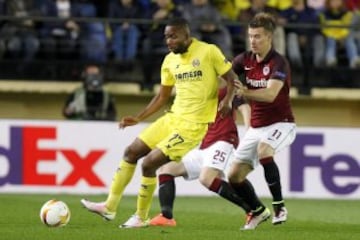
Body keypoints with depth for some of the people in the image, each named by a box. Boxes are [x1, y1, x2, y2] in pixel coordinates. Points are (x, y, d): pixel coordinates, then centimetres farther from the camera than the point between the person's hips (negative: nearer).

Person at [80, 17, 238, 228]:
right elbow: (163, 97, 17)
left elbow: (232, 79, -6)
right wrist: (138, 118, 9)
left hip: (194, 124, -7)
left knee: (150, 163, -12)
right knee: (132, 151, 6)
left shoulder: (209, 52, -12)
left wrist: (227, 100, -26)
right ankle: (110, 207, 16)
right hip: (174, 117, 7)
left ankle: (141, 217, 6)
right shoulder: (170, 61, 7)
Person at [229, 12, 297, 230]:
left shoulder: (279, 63, -18)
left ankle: (279, 206, -25)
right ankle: (259, 211, 24)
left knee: (263, 150, -38)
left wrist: (245, 92, -48)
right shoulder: (245, 60, 1)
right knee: (235, 177, 0)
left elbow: (270, 94, -32)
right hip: (256, 127, 7)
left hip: (280, 123, -7)